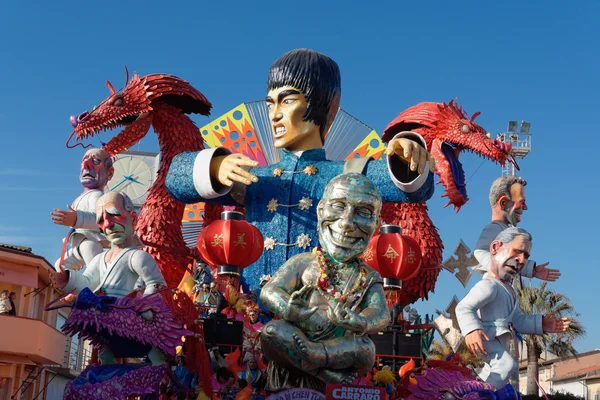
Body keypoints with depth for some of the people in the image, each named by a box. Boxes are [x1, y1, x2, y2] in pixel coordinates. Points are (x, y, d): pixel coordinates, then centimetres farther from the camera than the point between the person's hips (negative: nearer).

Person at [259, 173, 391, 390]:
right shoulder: (304, 263, 7)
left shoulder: (369, 279, 11)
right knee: (273, 330, -30)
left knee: (365, 347, -29)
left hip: (336, 346, 1)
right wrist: (299, 314, -26)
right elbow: (269, 292, -5)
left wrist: (360, 322, -34)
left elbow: (381, 315, -7)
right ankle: (325, 371, -31)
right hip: (293, 339, 0)